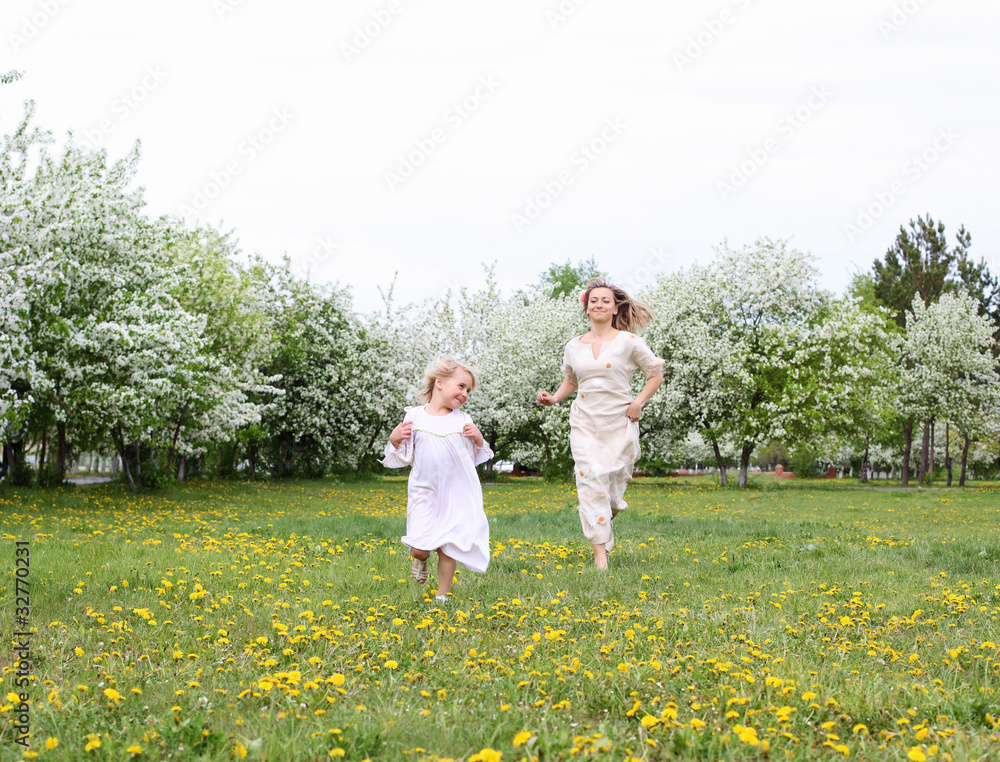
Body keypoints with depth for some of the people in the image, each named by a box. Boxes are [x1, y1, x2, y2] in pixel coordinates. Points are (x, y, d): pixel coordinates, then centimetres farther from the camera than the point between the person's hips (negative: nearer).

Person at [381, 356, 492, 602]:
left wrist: (478, 440, -10)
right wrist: (394, 440, -13)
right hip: (425, 492, -1)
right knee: (419, 547, -9)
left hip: (458, 493, 1)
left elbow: (476, 457, 8)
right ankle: (422, 559, 29)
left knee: (449, 547, 1)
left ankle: (442, 595, 18)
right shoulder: (414, 417, -2)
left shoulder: (462, 420, 1)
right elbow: (404, 457, 4)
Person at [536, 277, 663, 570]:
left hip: (620, 422, -1)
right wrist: (554, 398, 4)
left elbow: (656, 373, 5)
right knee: (590, 478, -11)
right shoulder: (574, 347, 7)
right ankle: (600, 551, -11)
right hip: (585, 422, 2)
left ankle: (608, 516, 39)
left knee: (617, 477, 2)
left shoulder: (628, 342, -3)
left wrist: (639, 402, -8)